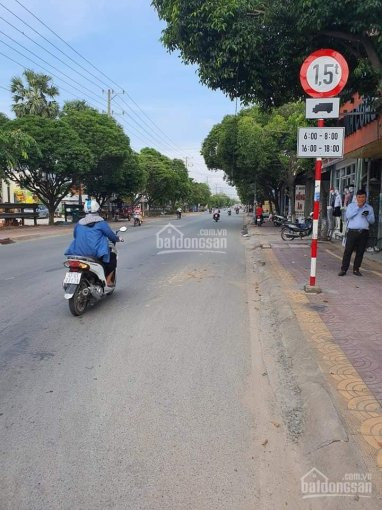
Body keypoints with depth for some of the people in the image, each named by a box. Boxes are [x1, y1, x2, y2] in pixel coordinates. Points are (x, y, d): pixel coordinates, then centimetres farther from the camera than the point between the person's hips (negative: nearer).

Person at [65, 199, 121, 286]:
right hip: (96, 254, -5)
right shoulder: (101, 223, -4)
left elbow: (75, 236, 21)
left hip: (80, 253, 5)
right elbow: (110, 234, -2)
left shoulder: (79, 223, 10)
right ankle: (108, 281, 10)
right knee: (113, 257, 18)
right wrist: (117, 239, 19)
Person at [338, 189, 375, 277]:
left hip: (364, 233, 3)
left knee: (360, 252, 5)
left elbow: (372, 221, 11)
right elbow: (348, 216, -9)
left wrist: (367, 215, -9)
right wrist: (357, 207, -11)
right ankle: (344, 269, 1)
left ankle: (356, 269, 15)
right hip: (352, 231, -2)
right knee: (348, 251, -3)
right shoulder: (351, 205, 8)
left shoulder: (369, 208, 14)